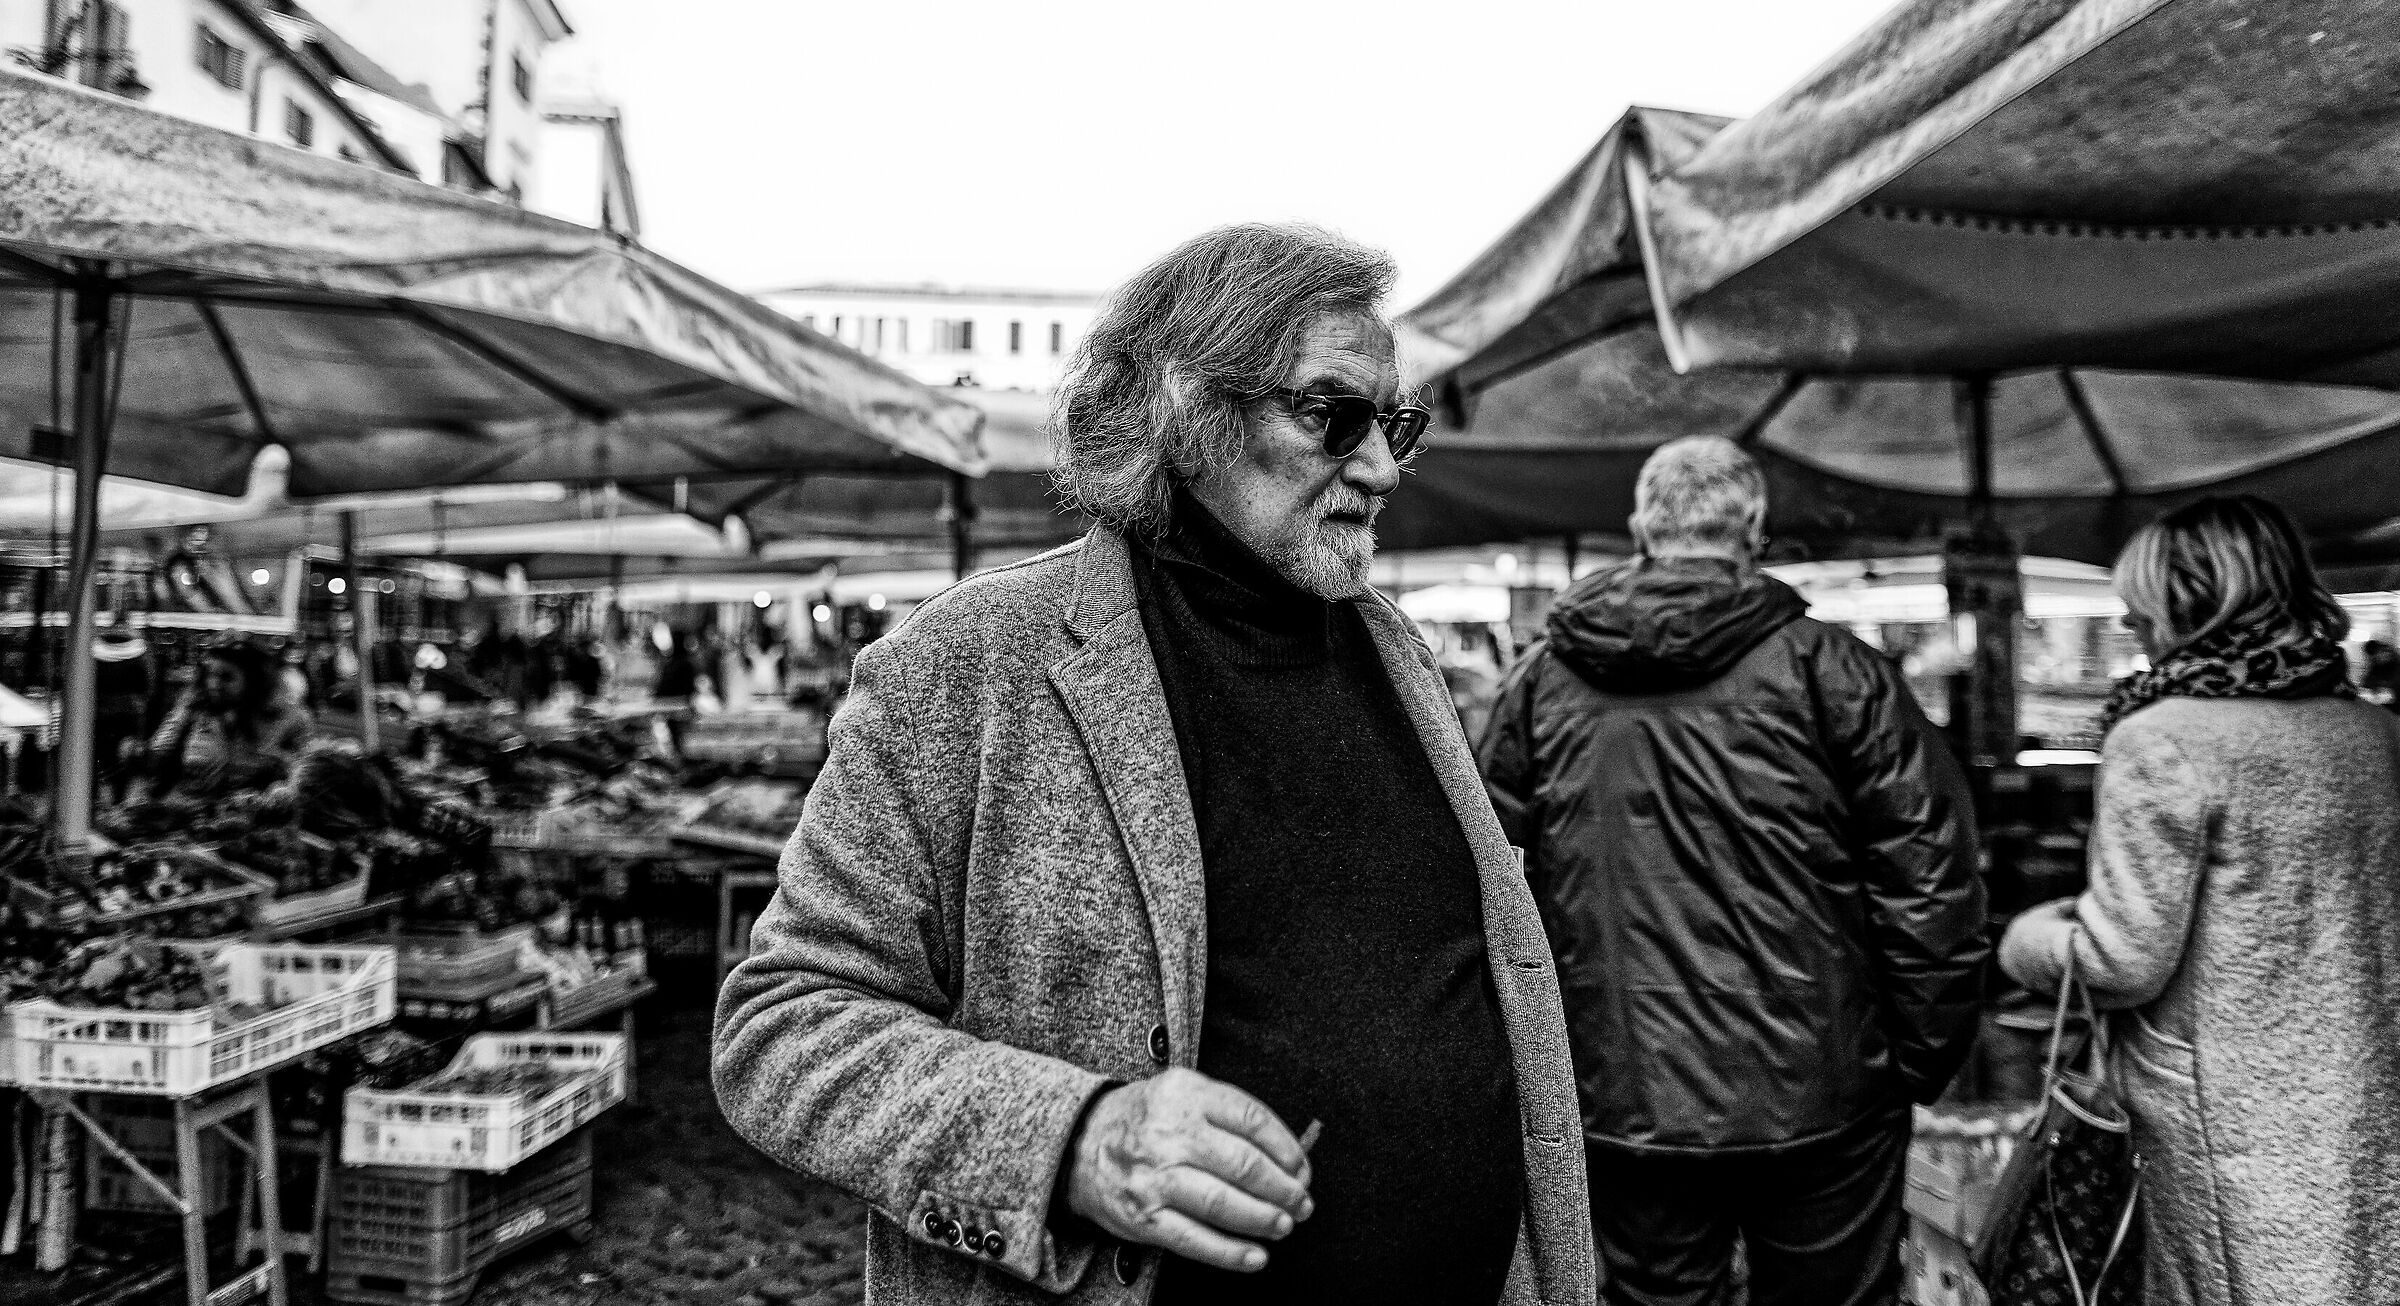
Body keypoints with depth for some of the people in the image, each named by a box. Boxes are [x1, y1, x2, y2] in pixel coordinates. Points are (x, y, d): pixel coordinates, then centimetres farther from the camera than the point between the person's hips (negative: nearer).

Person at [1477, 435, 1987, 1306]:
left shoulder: (1541, 681, -2)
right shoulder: (1826, 671, -8)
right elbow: (1930, 882, -9)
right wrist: (1926, 1057, 3)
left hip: (1622, 1104, 2)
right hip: (1819, 1100, -1)